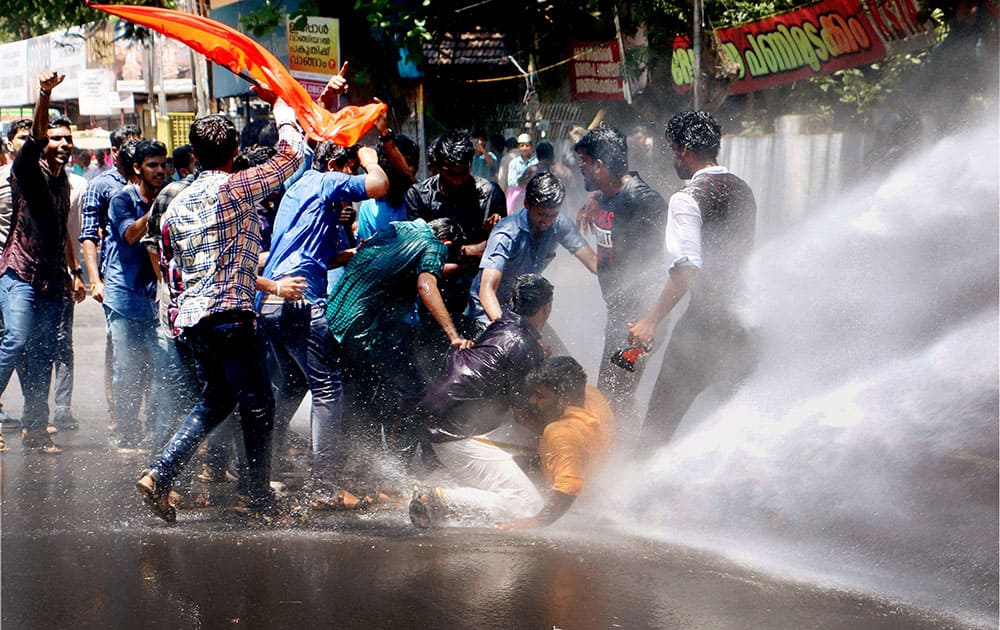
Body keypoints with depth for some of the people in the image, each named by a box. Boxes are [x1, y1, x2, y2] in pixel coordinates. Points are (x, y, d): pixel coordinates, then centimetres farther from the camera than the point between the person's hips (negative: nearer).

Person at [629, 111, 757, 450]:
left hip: (704, 322, -8)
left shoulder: (687, 199, -13)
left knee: (663, 413, -2)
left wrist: (651, 320, -20)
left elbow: (686, 270, -22)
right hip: (743, 318, 8)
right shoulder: (743, 191, 11)